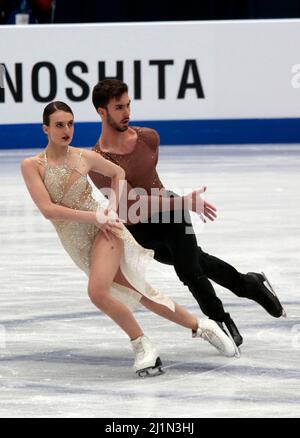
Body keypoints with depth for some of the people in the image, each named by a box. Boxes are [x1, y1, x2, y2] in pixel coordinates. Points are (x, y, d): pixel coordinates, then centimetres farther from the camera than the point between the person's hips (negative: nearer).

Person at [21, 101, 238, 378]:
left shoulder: (84, 157, 0)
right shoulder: (32, 166, -5)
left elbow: (118, 173, 18)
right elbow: (48, 209, -14)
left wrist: (113, 210, 4)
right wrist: (94, 216, -15)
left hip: (103, 230, -1)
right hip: (78, 244, 1)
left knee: (98, 292, -24)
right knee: (140, 293, 4)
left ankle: (142, 345, -7)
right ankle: (201, 326, 16)